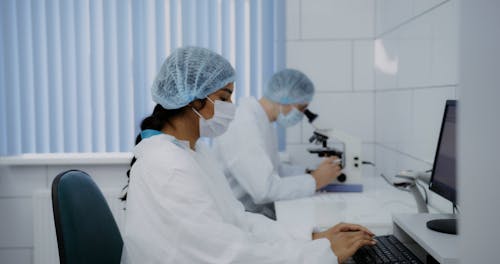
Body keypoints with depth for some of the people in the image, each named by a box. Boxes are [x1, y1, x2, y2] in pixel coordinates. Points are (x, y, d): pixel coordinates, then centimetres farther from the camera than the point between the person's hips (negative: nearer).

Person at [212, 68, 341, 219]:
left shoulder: (263, 121, 7)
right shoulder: (244, 126, -23)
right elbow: (265, 190, -29)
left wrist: (308, 173, 1)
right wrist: (315, 180, -18)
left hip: (264, 210, 9)